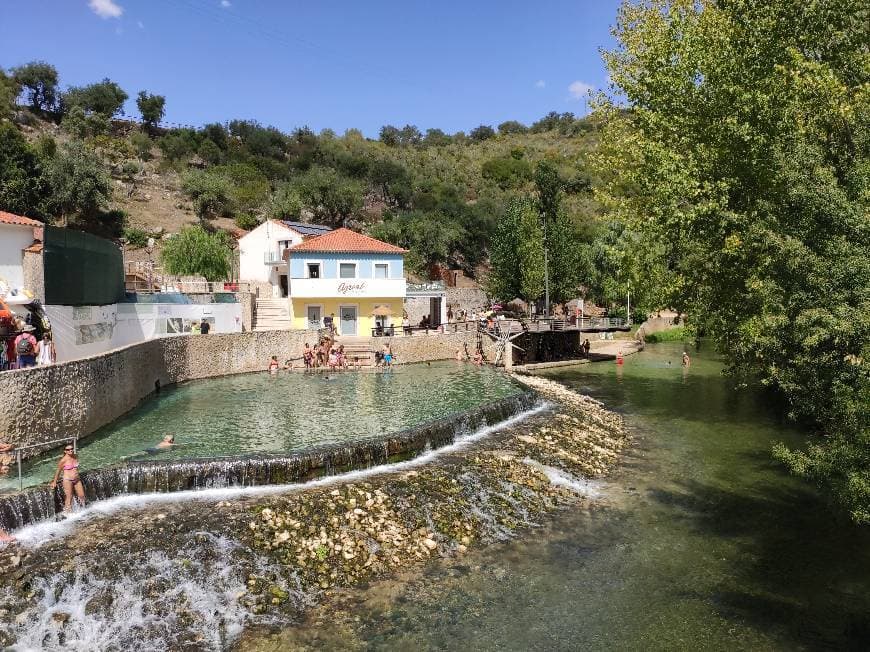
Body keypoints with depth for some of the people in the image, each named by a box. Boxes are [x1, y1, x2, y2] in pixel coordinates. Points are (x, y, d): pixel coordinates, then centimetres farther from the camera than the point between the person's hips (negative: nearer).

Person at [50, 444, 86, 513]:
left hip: (77, 479, 6)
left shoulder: (76, 457, 3)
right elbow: (58, 471, -2)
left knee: (82, 496, 11)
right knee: (69, 498, 0)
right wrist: (54, 482, 3)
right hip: (68, 480, -6)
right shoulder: (63, 460, -12)